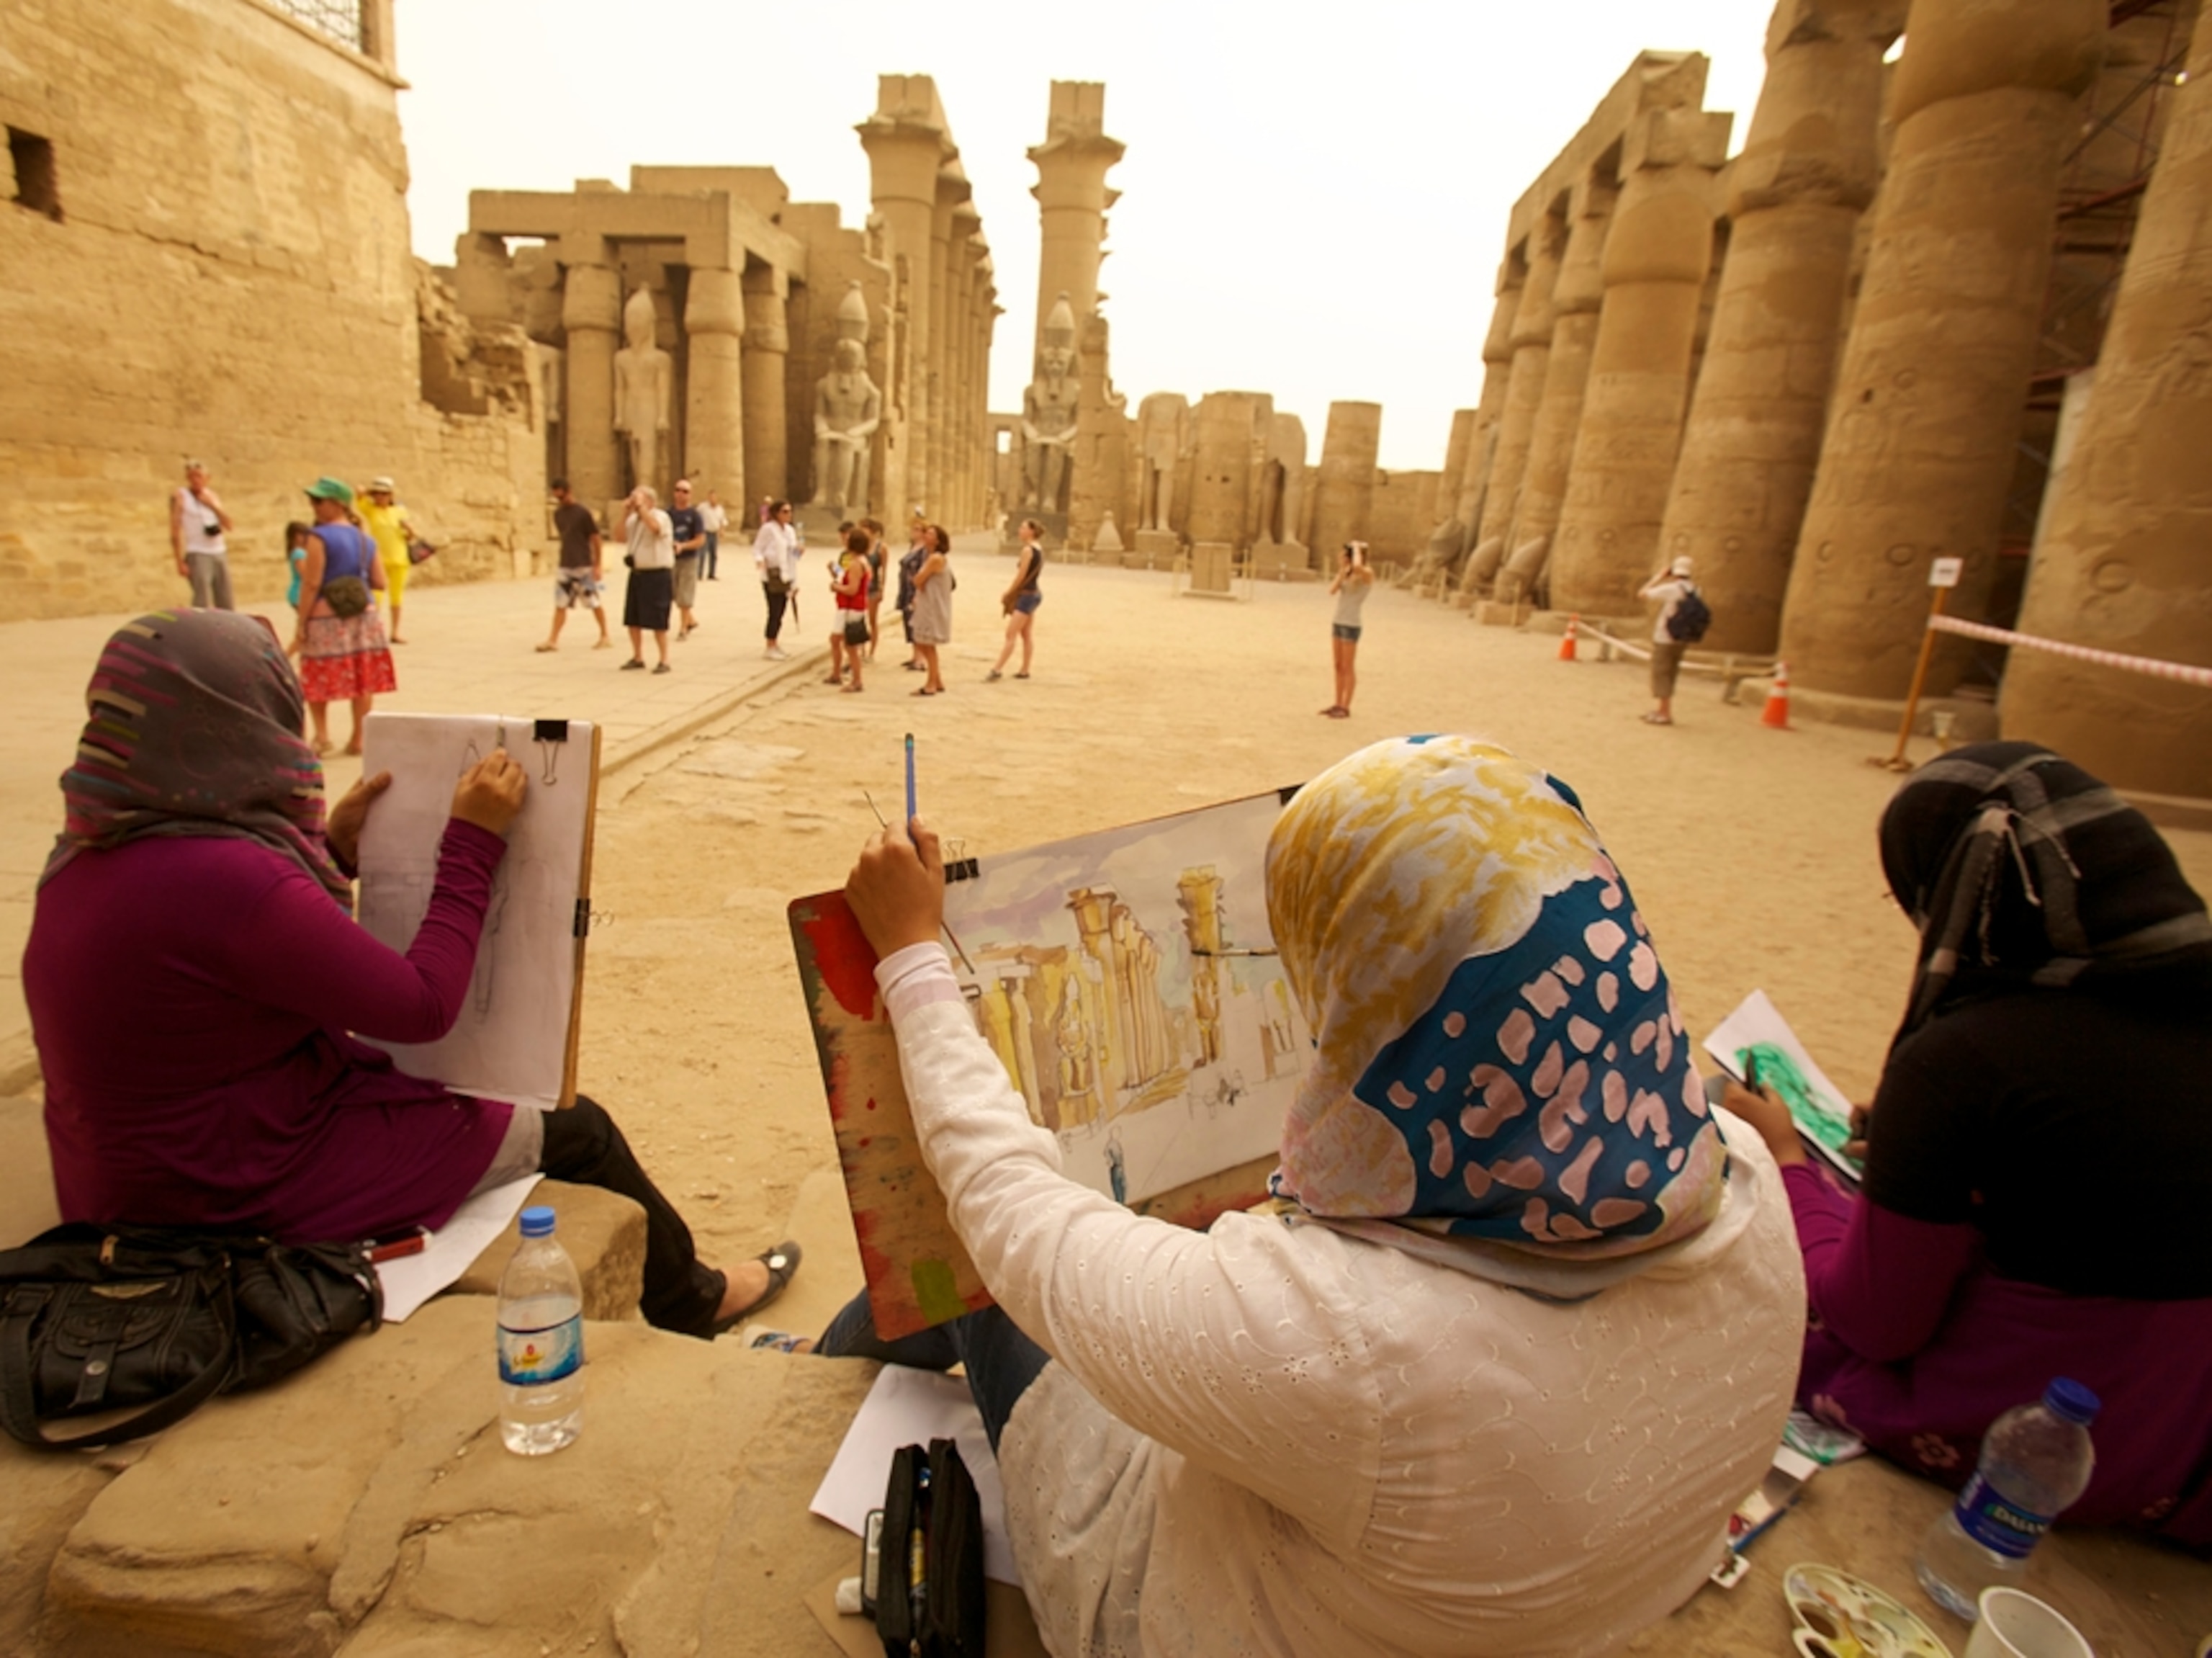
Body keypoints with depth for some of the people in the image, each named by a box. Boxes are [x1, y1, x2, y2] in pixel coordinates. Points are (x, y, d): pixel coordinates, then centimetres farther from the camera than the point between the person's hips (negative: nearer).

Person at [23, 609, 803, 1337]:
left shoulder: (91, 859, -1)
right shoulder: (220, 878, -32)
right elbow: (425, 1004, -25)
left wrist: (330, 850, 5)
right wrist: (472, 841, -19)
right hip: (250, 1199, -10)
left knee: (470, 1091, 22)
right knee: (575, 1134, 2)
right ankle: (693, 1301, 28)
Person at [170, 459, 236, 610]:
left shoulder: (212, 495, 14)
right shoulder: (180, 496, -1)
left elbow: (229, 526, 6)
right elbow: (175, 532, -5)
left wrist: (212, 506, -8)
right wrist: (180, 562, -12)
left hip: (220, 553, 5)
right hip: (198, 555, -5)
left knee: (226, 606, 6)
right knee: (202, 606, -14)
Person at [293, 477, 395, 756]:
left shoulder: (319, 537, -9)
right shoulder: (365, 539, 7)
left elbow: (311, 584, -12)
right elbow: (379, 582, 5)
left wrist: (300, 624, -8)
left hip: (326, 618, -5)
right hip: (364, 616, 5)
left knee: (318, 680, 9)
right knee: (362, 680, 8)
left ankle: (322, 735, 5)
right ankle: (358, 739, 12)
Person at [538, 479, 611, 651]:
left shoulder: (583, 512, -8)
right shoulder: (558, 514, 10)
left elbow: (596, 539, -8)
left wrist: (598, 565, -12)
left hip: (584, 566, -6)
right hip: (565, 566, 6)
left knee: (594, 603, 3)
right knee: (560, 603, 2)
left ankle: (605, 637, 15)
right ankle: (553, 640, 2)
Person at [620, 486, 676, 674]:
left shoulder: (661, 516, -8)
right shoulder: (634, 519, 12)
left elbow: (655, 527, -30)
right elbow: (622, 537, 3)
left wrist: (641, 507, -24)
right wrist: (625, 514, -2)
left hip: (657, 574, -7)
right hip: (637, 573, 8)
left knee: (657, 621, -5)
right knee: (632, 619, 11)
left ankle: (664, 661, 4)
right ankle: (637, 658, 24)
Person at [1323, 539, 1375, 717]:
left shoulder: (1366, 574, -12)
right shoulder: (1348, 573, 10)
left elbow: (1357, 566, -35)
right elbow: (1333, 590, 1)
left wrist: (1357, 548, -18)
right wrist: (1341, 571, -4)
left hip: (1351, 626, -8)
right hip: (1338, 622, 8)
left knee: (1347, 668, -3)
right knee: (1338, 666, 11)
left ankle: (1346, 708, 3)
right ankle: (1338, 704, 18)